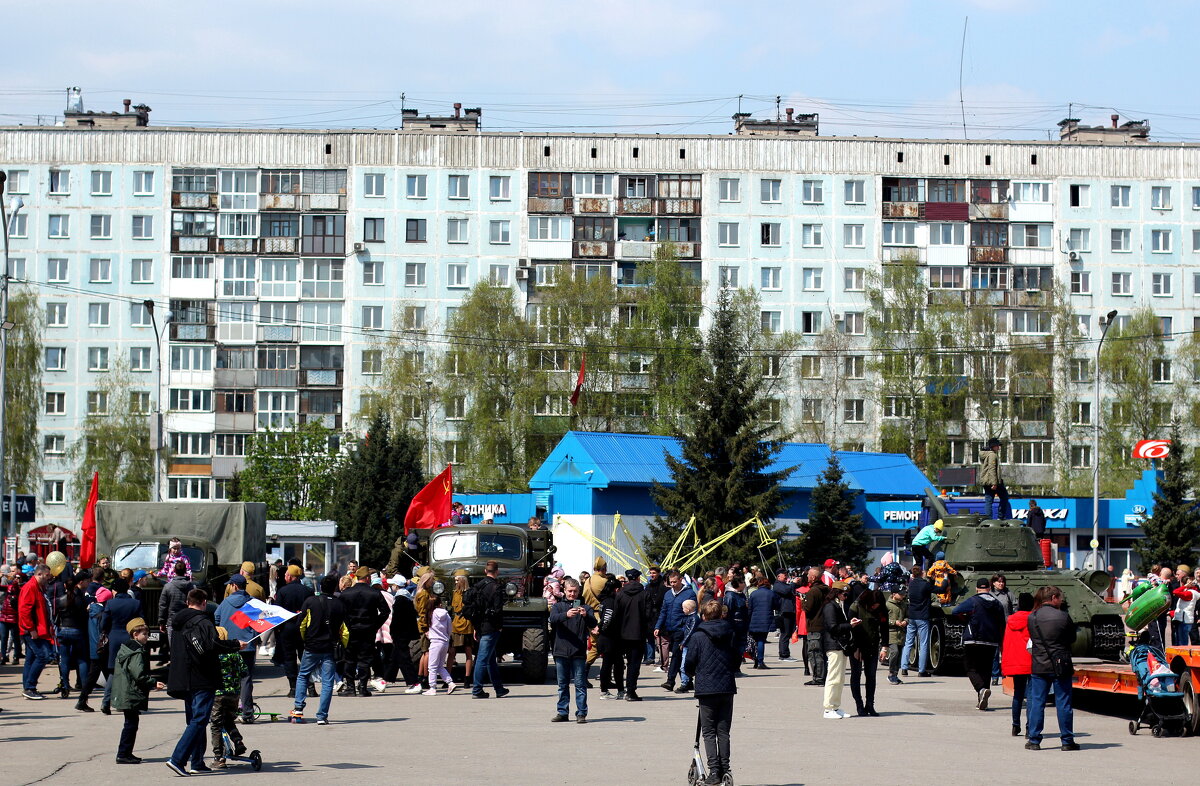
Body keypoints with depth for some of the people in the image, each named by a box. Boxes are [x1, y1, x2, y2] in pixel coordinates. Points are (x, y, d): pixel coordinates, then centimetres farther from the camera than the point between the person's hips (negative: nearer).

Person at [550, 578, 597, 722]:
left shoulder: (585, 607, 9)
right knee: (563, 684, 8)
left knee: (580, 683, -4)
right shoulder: (558, 606, 11)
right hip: (561, 651, 2)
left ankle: (581, 713, -3)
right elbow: (553, 619, -9)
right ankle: (562, 712, 15)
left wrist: (586, 615, -28)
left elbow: (593, 624, -6)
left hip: (579, 652, -2)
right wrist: (566, 615, -29)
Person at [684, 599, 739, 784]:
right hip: (727, 688, 3)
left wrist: (691, 674, 17)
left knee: (709, 732, 2)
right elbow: (737, 658, 9)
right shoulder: (730, 634, 4)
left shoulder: (698, 636, -6)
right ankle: (725, 770, 8)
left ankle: (714, 771, -6)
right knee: (723, 731, 11)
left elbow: (689, 664, -5)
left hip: (706, 688, -3)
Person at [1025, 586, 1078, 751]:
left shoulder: (1032, 617, -1)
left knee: (1037, 703, 7)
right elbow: (1072, 638, 2)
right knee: (1063, 703, 5)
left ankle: (1034, 740, 7)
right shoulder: (1063, 616, -9)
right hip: (1061, 666, -2)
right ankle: (1067, 740, 8)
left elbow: (1032, 638, 7)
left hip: (1038, 666, 2)